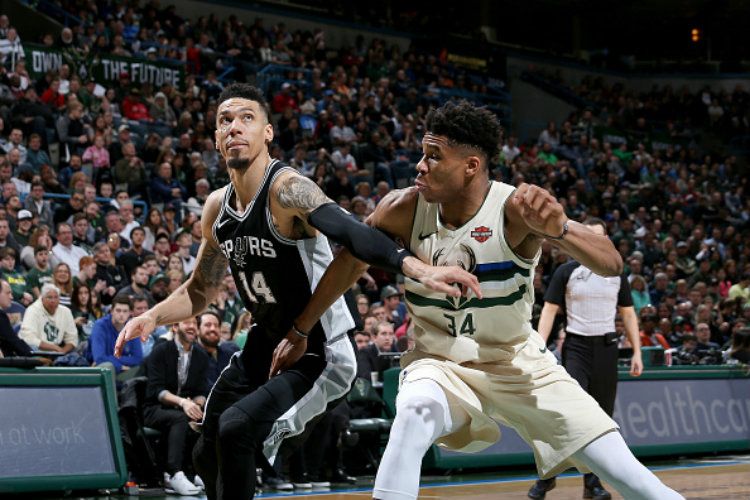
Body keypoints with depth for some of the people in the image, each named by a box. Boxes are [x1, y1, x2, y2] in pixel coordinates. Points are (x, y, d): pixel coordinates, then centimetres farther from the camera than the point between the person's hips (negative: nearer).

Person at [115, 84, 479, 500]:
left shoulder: (287, 189, -24)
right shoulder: (217, 207, 1)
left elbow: (354, 236, -41)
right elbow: (201, 291, 15)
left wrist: (418, 268, -59)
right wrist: (152, 317, -4)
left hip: (319, 356, -8)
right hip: (265, 348, 8)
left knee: (237, 428, -27)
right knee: (208, 456, 16)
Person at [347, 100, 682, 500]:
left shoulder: (515, 208, -22)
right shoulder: (404, 209, -15)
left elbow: (611, 264, -31)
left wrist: (558, 230, -51)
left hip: (517, 361, 0)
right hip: (439, 362, 0)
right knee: (416, 411, -37)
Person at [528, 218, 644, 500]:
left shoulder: (617, 275, 9)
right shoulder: (566, 272, 1)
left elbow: (628, 315, 14)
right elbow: (549, 311, -1)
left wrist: (637, 352, 6)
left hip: (606, 348, 3)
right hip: (576, 346, -3)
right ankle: (546, 476, -6)